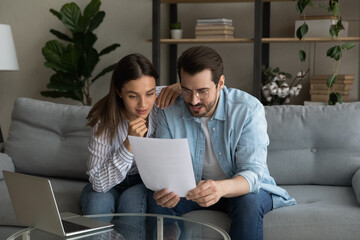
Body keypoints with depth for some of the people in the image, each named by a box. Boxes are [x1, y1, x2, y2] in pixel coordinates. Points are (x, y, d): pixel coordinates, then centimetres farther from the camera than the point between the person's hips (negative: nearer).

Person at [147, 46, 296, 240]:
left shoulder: (248, 109, -21)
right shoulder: (169, 113, -12)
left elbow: (252, 173, -28)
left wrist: (221, 188, -52)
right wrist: (163, 189, -40)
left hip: (243, 188, -2)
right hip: (193, 187, 3)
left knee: (249, 202, -36)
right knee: (156, 199, -25)